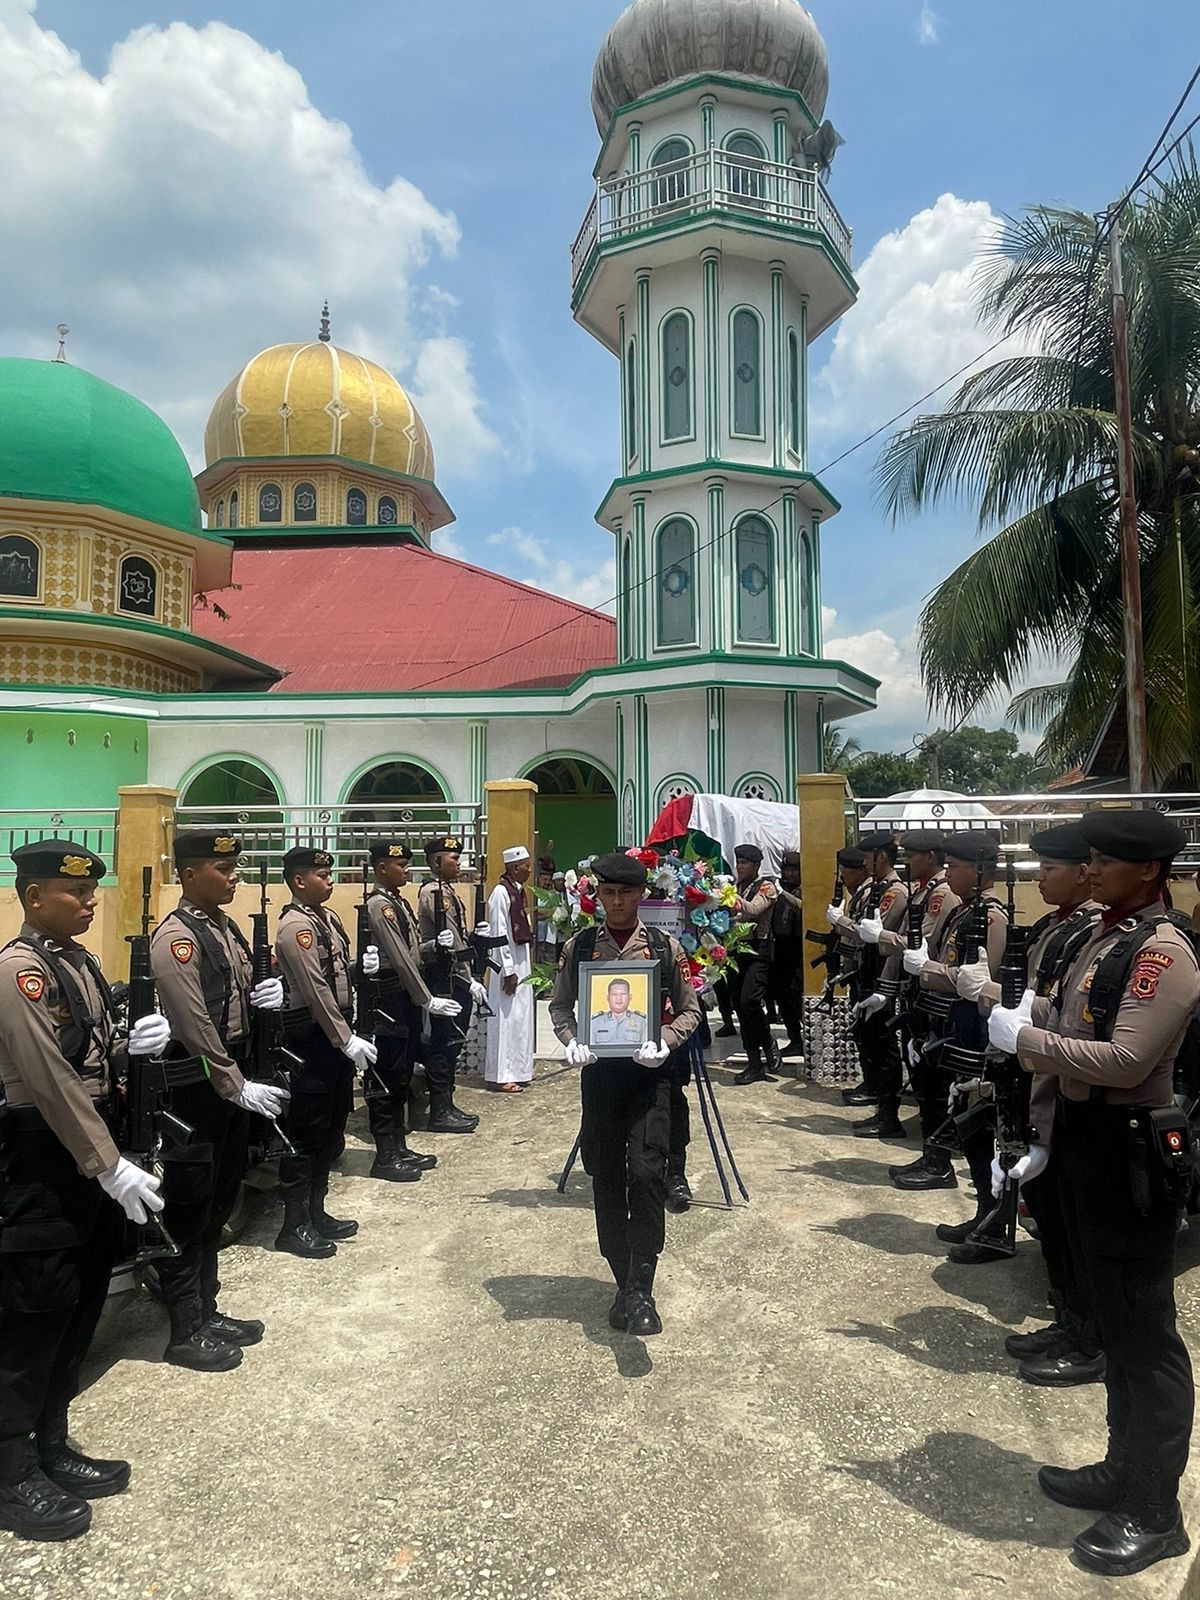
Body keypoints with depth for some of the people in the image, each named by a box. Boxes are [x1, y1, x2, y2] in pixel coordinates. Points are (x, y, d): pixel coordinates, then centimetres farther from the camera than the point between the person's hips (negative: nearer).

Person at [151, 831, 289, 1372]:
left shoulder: (226, 926, 10)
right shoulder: (176, 937, -18)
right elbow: (195, 1026, -22)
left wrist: (261, 996, 0)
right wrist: (237, 1087, -19)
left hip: (231, 1081, 9)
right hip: (195, 1088, -9)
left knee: (218, 1205, 18)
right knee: (188, 1212, 4)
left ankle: (206, 1311, 32)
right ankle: (186, 1332, 16)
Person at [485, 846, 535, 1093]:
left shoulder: (519, 891, 11)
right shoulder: (502, 892, -16)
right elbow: (499, 934, -18)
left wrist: (526, 967, 16)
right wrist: (509, 971, -18)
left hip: (521, 961, 9)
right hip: (508, 964, -9)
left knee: (520, 1016, 13)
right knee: (506, 1018, -4)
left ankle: (516, 1070, 22)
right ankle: (500, 1076, 3)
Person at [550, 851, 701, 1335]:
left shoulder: (665, 947, -1)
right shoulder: (578, 947, 2)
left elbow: (689, 1009, 5)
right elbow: (560, 1005, 12)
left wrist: (665, 1042, -13)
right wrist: (571, 1040, -7)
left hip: (647, 1073, -2)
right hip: (599, 1073, 2)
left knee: (646, 1173, -13)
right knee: (606, 1180, 8)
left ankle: (640, 1291, -2)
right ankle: (625, 1285, 24)